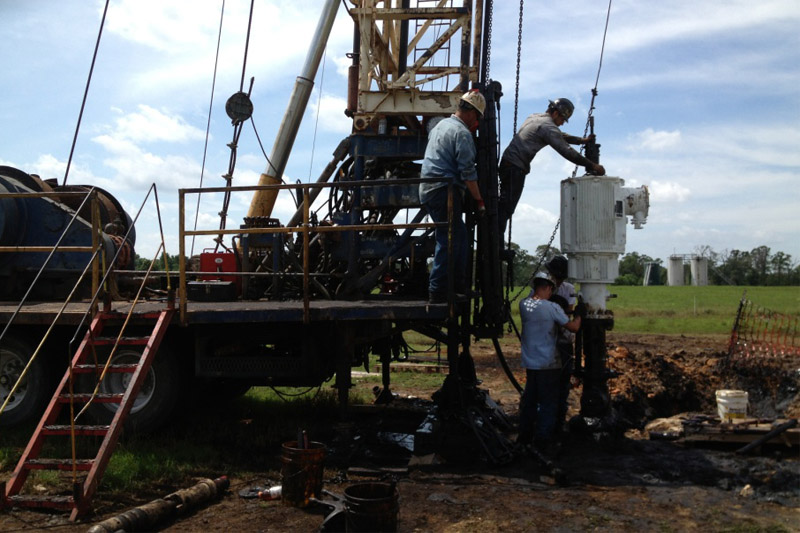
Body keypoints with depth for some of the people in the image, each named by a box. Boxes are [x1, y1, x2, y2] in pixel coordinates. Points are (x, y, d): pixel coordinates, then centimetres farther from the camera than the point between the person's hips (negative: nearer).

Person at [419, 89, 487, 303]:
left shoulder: (441, 125, 19)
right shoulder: (462, 133, -10)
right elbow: (468, 173, -14)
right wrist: (479, 201, -7)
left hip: (428, 188, 10)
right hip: (445, 189, -10)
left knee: (459, 234, 15)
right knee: (449, 241, -7)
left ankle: (459, 284, 17)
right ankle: (438, 290, -7)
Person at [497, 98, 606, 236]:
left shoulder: (535, 117, 20)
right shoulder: (548, 126, -10)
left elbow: (560, 136, 32)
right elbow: (567, 152, -13)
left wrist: (582, 140, 30)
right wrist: (592, 165, -8)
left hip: (507, 162, 10)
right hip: (516, 167, -10)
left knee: (505, 205, 12)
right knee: (506, 207, -12)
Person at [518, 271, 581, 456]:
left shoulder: (524, 305, -2)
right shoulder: (552, 307, -17)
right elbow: (573, 327, -8)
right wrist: (579, 315, 9)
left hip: (530, 363, 6)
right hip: (548, 364, -6)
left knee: (529, 400, 18)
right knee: (548, 404, 4)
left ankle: (524, 438, 27)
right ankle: (543, 442, 7)